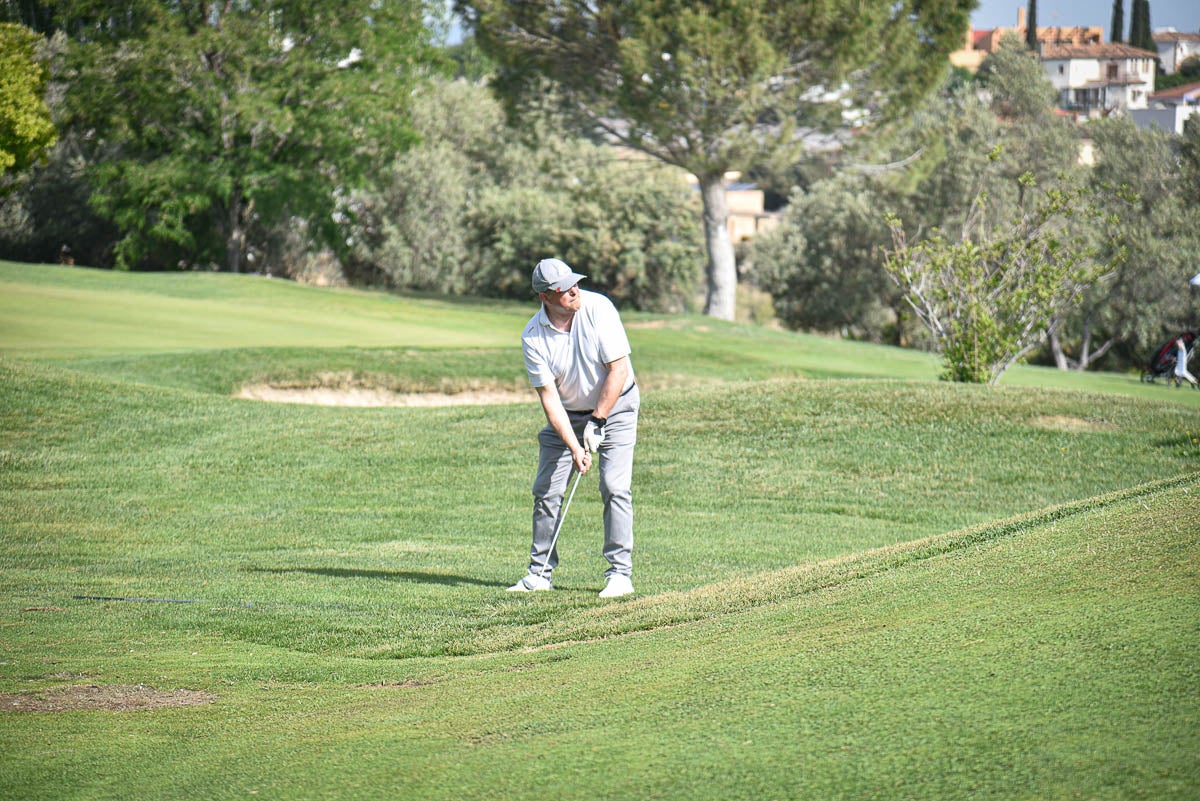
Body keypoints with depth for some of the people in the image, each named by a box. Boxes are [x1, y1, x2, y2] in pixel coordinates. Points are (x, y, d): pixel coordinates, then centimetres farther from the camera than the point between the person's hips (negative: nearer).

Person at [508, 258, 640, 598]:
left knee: (615, 487, -14)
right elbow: (549, 396, -14)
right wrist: (574, 446, -23)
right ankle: (541, 572, 12)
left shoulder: (598, 308, -20)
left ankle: (620, 573, -8)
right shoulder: (533, 337, -15)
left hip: (614, 407, -2)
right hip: (567, 415, 3)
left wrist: (597, 422, -18)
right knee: (546, 491, -1)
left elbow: (618, 370, -18)